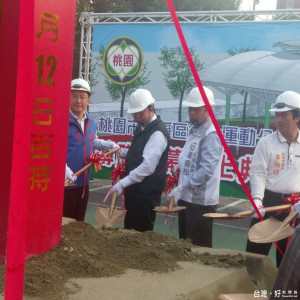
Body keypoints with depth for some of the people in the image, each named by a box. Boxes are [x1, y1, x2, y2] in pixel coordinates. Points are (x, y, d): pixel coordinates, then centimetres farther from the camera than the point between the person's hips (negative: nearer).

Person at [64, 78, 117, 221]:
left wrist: (108, 145, 13)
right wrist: (64, 169, -34)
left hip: (83, 182, 8)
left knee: (78, 222, 19)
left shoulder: (91, 122, 11)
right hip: (64, 182, -7)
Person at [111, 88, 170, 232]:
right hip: (134, 190, 9)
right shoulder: (141, 127, 11)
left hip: (146, 194, -9)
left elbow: (148, 166, -28)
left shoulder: (157, 133, -20)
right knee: (129, 230, 18)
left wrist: (123, 183, -30)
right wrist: (123, 153, 9)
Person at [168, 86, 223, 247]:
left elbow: (206, 170, -25)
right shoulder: (194, 130, 12)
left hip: (201, 202, -9)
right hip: (186, 198, 9)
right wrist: (180, 166, 6)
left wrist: (181, 188, -24)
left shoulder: (211, 135, -18)